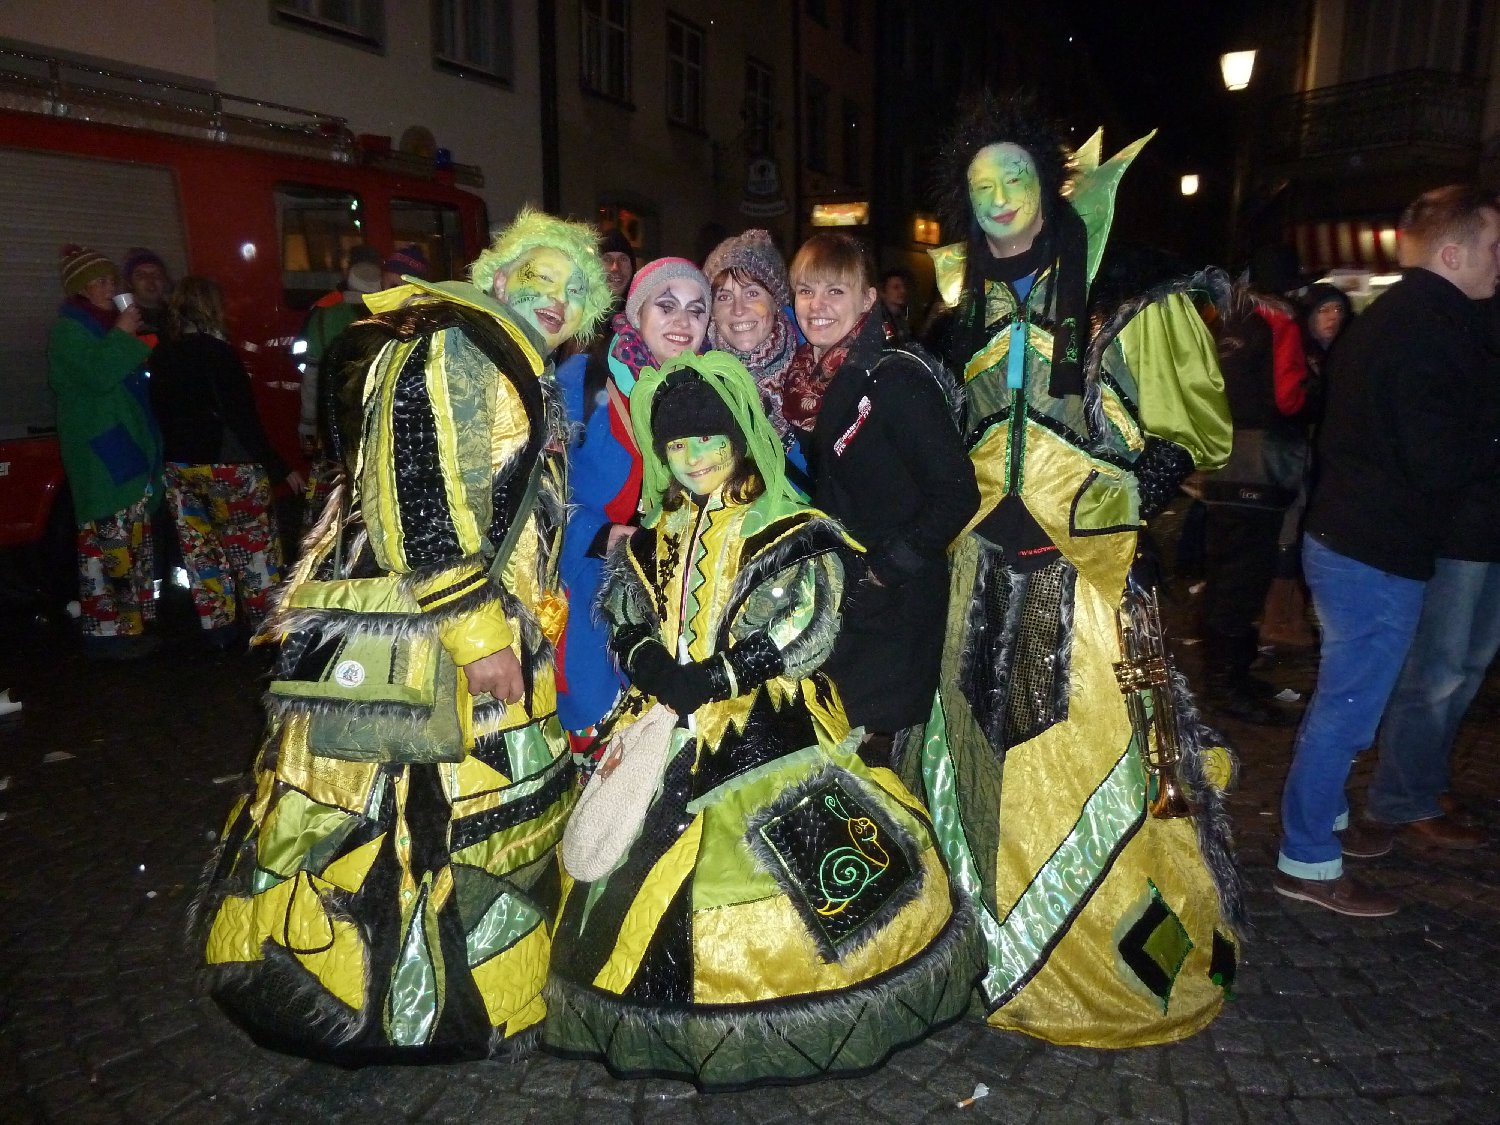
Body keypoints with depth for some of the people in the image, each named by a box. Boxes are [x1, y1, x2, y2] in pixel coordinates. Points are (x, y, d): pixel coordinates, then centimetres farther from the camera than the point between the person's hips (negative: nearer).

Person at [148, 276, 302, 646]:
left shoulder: (162, 355, 8)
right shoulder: (216, 352, -14)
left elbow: (160, 412, 13)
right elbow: (242, 418, -18)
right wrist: (280, 468, -15)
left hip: (178, 466, 7)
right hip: (226, 464, -7)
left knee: (200, 547, 12)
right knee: (253, 546, 3)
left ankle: (217, 626, 18)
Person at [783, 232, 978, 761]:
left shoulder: (895, 377, -15)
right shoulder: (804, 380, 7)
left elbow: (958, 492, -18)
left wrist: (888, 569, -17)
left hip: (894, 604, -7)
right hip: (834, 595, 7)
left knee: (870, 745, 0)